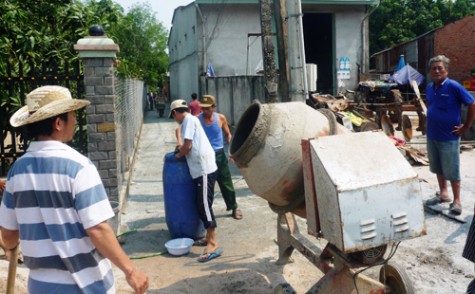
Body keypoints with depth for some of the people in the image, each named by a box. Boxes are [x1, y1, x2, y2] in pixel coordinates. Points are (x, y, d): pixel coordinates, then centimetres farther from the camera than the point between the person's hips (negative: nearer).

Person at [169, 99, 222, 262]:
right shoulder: (191, 119, 20)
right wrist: (182, 148, 24)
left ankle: (213, 244, -8)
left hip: (203, 168, -10)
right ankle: (210, 237, 22)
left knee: (204, 205, -10)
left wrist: (178, 155, 3)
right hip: (202, 167, 10)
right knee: (203, 204, 14)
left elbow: (188, 145, -13)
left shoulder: (188, 120, -8)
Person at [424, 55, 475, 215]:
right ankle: (443, 194, 34)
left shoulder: (453, 86, -15)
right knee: (437, 168, 17)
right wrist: (430, 123, 13)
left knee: (452, 171, 3)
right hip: (432, 136, 6)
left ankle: (456, 201, 17)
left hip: (449, 137, -6)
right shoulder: (429, 88, 5)